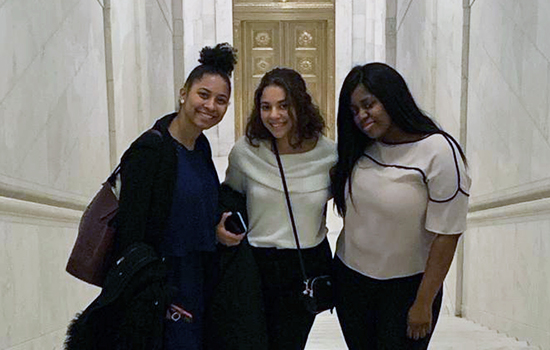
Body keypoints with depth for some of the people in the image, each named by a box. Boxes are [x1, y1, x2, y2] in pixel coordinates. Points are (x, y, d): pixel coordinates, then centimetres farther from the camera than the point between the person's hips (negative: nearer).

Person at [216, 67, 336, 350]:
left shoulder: (329, 154, -9)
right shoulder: (245, 151, -8)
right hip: (256, 264, 0)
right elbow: (230, 193, 12)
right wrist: (219, 225, -6)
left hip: (308, 266, 0)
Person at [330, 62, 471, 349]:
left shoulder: (440, 152, -17)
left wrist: (424, 304, -14)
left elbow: (446, 236, -16)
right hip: (350, 278, 5)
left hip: (406, 286, -5)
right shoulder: (360, 149, 0)